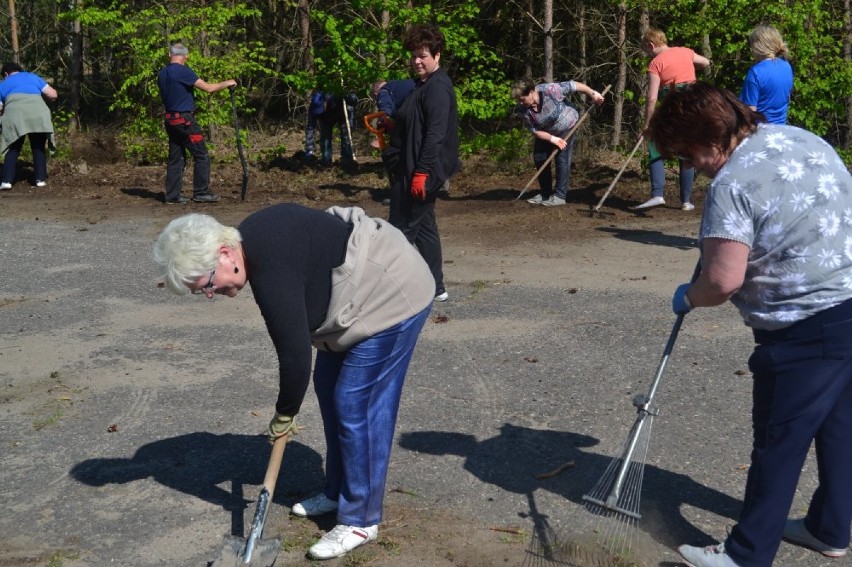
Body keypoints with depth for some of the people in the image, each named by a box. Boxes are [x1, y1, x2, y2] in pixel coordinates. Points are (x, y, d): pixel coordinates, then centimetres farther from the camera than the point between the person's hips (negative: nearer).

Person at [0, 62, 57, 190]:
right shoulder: (33, 77, 27)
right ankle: (40, 179, 11)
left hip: (15, 115, -1)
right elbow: (53, 94, 19)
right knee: (39, 148, 15)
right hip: (38, 114, 1)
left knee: (13, 150, 9)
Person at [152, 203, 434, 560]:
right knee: (329, 387, 15)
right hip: (368, 287, 10)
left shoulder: (271, 271, -29)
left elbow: (294, 353, -24)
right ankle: (337, 492, 28)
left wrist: (284, 415, -8)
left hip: (392, 296, -10)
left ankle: (361, 520, 5)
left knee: (356, 405, -7)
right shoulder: (252, 238, 0)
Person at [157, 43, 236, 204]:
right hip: (185, 120, -8)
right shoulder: (183, 71, -14)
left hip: (170, 120, 8)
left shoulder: (162, 74, 11)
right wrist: (227, 83, -1)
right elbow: (208, 88, -16)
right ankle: (201, 193, 0)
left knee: (176, 158, 10)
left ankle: (172, 195, 10)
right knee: (201, 156, -1)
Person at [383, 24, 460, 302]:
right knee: (424, 226, 14)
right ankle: (435, 287, 22)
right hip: (412, 169, 11)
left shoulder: (438, 88, -16)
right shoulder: (423, 85, 16)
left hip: (420, 172, -11)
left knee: (402, 229, -5)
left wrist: (422, 172, -26)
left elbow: (435, 134, -23)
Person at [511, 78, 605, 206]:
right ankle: (545, 194, 14)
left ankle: (560, 196, -7)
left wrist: (592, 93, -23)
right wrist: (553, 139, -24)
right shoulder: (524, 109, -22)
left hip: (567, 127, -5)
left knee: (562, 159, -11)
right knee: (539, 159, 3)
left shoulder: (550, 90, -35)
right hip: (547, 133, 5)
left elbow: (573, 85, -26)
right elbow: (535, 130, -16)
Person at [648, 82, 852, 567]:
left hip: (808, 328, -9)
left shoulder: (732, 182, -17)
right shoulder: (804, 137, 10)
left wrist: (687, 297, -3)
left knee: (778, 442, 2)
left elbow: (724, 280, -22)